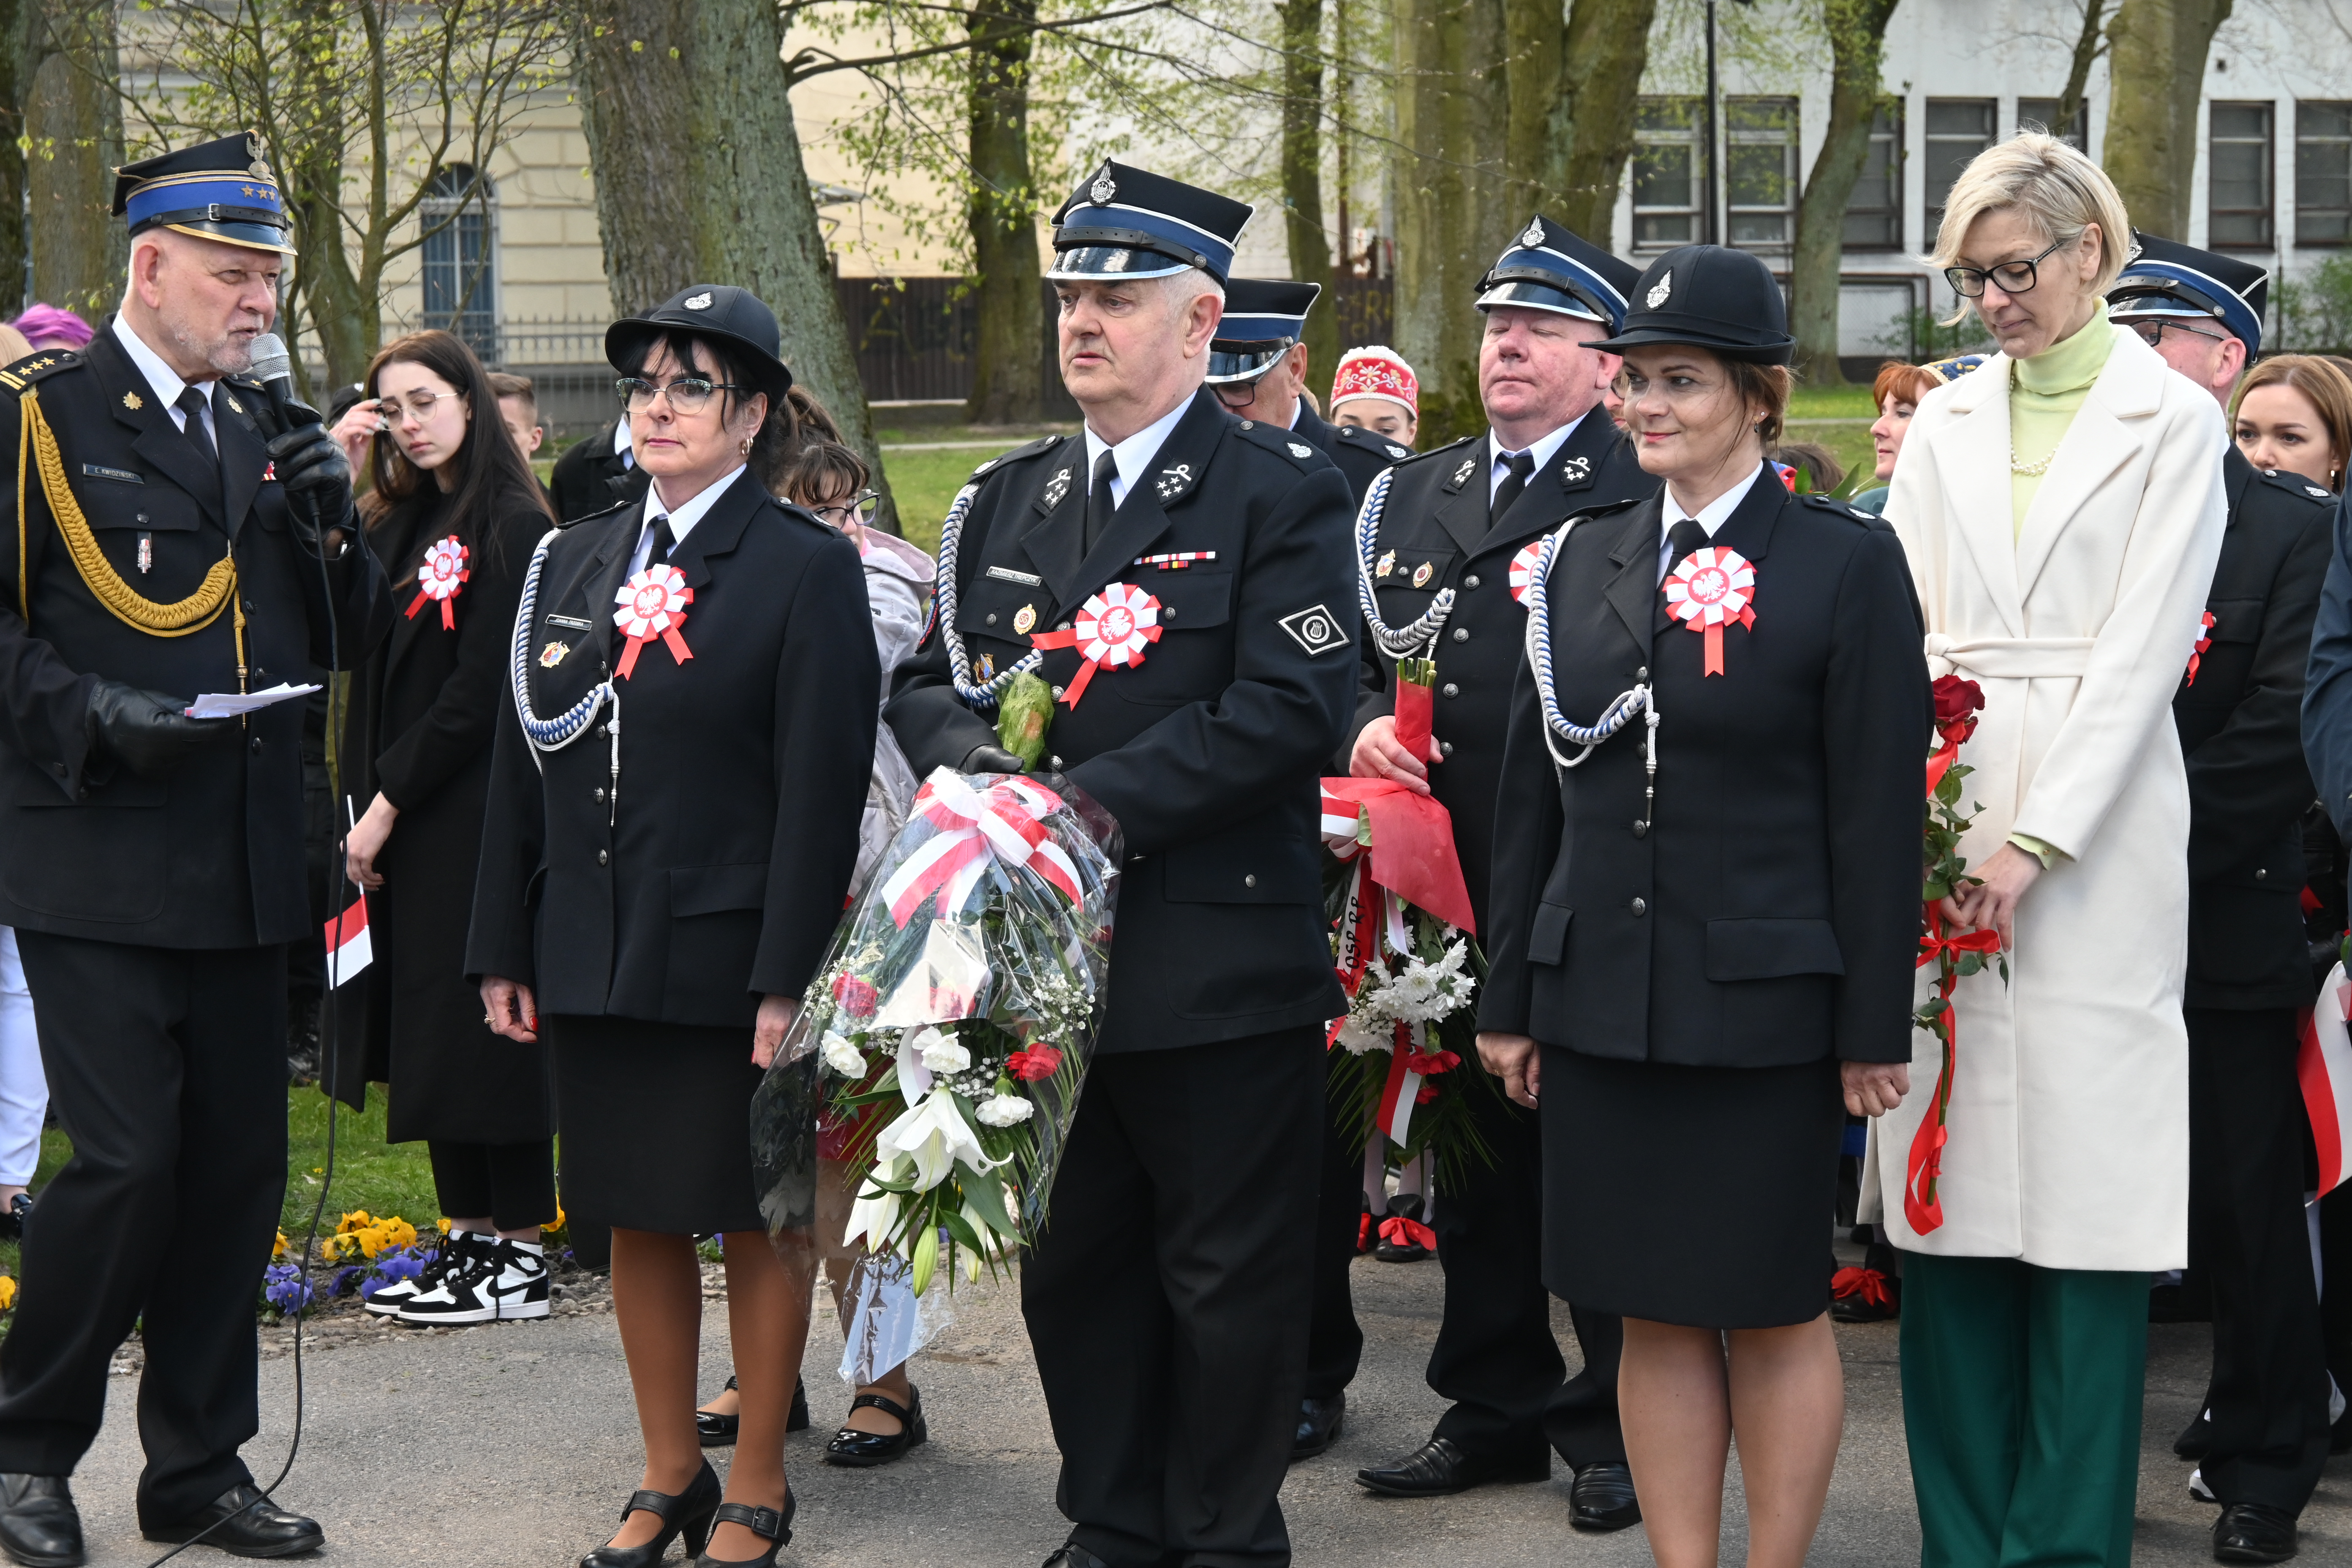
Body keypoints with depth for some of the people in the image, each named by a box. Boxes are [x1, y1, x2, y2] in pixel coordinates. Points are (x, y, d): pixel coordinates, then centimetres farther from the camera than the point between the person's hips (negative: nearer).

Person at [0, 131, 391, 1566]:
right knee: (126, 1162, -10)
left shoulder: (271, 430, 15)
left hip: (244, 871, 6)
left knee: (239, 1172, 8)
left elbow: (355, 641, 17)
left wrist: (335, 522, 0)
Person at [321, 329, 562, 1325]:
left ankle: (518, 1256, 4)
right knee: (426, 1025, 10)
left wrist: (389, 804, -15)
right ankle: (469, 1239, 18)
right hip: (395, 815, 8)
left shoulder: (512, 527, -11)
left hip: (471, 816, -8)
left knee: (480, 1018, -3)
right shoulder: (401, 522, 13)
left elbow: (480, 692, -15)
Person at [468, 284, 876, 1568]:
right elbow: (521, 765, 12)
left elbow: (823, 789, -11)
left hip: (728, 966, -5)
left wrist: (788, 979, -17)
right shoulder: (572, 563, 10)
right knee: (638, 1218, 13)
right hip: (594, 964, 5)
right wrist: (505, 953, 8)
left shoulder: (807, 571, -6)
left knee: (760, 1223, 5)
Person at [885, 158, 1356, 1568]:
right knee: (1075, 1266, 15)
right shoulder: (1009, 499, 13)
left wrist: (1096, 798, -20)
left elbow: (1291, 708, -17)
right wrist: (977, 761, -9)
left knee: (1229, 1280, 4)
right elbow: (929, 679, 15)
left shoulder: (1283, 492, -7)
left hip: (1221, 963, -6)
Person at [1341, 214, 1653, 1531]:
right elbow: (1353, 648, 20)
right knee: (1470, 1160, 15)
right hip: (1443, 887, 6)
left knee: (1592, 1164, 2)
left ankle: (1615, 1426, 15)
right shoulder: (1416, 494, 16)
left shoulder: (1647, 499, -4)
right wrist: (1367, 724, -1)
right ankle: (1496, 1409, 27)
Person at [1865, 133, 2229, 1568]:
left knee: (2086, 1185, -3)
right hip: (1942, 835, 4)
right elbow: (1903, 628, 9)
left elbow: (2141, 649, -6)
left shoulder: (2173, 421, 2)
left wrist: (2034, 844, -13)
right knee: (1950, 1190, 4)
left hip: (2095, 840, -4)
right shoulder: (1945, 424, 14)